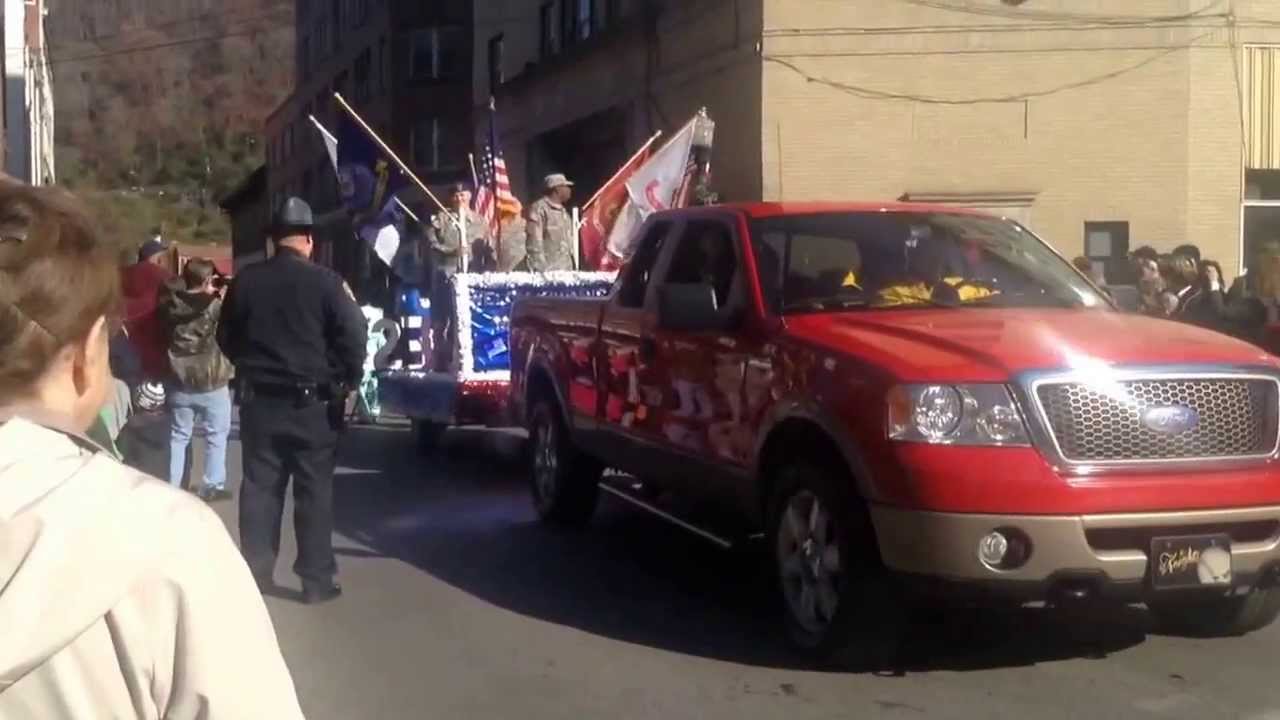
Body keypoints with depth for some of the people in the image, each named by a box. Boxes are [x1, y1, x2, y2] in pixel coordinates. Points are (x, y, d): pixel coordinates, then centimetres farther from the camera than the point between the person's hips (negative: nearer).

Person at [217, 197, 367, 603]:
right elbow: (353, 336, -14)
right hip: (310, 402, -4)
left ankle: (256, 573, 16)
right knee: (314, 491, 2)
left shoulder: (246, 281, 3)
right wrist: (348, 382, -1)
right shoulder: (325, 282, -11)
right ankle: (317, 580, 4)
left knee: (259, 487, 11)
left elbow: (226, 338, 14)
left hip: (258, 400, 4)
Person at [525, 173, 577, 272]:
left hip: (565, 271, 8)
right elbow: (534, 243, -14)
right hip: (547, 272, -8)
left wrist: (570, 270, 17)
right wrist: (541, 270, -20)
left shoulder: (564, 212, 20)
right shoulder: (539, 209, -7)